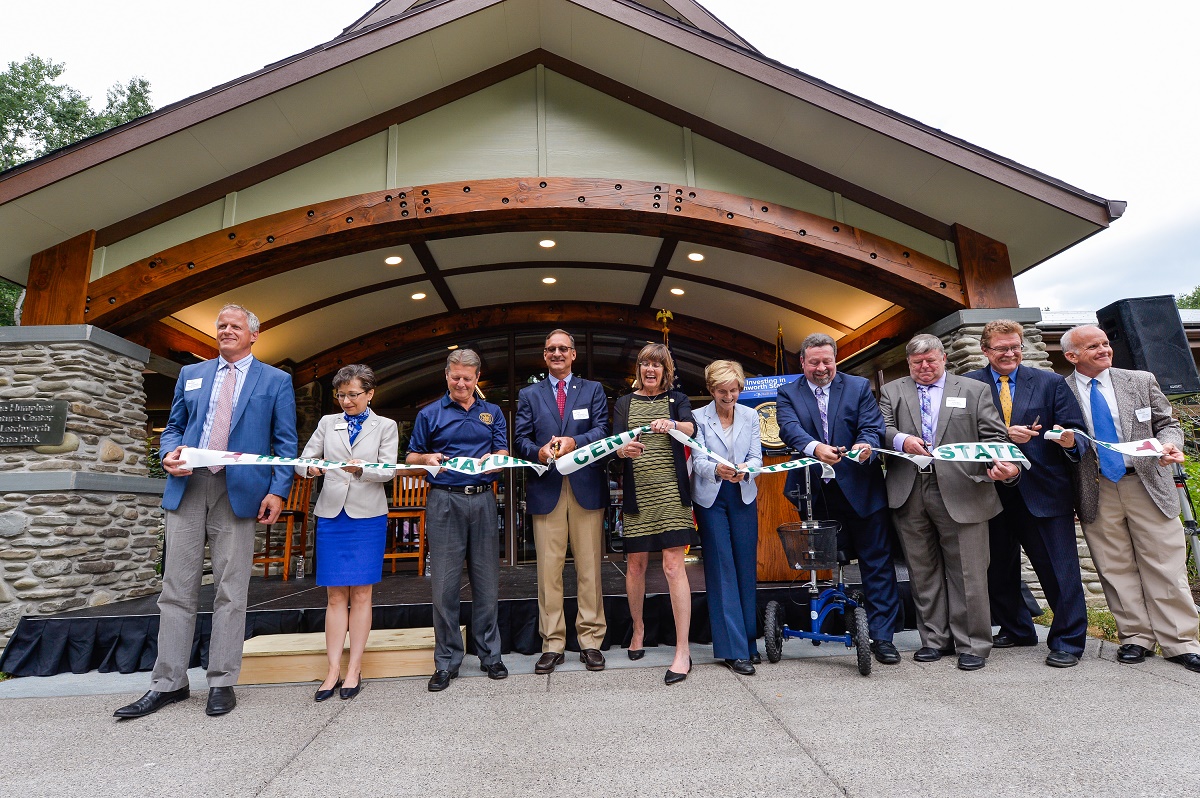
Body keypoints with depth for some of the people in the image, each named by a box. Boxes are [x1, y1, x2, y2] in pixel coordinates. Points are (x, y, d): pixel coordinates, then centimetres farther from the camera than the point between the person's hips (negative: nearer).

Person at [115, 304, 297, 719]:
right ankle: (168, 683, 18)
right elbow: (173, 427, 19)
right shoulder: (190, 374, 17)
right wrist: (170, 454, -4)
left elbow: (285, 442, 2)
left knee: (231, 591, 2)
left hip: (239, 491, -3)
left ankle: (222, 683, 12)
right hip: (187, 487, 3)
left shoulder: (276, 380, 6)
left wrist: (277, 490, -9)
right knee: (177, 588, 7)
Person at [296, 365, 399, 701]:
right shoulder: (327, 423, 12)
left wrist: (362, 469, -23)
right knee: (335, 595, 4)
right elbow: (302, 460, 7)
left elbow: (389, 470, -4)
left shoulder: (385, 426, 6)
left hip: (368, 516, -2)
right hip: (331, 514, 2)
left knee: (361, 594, 2)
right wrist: (310, 468, -15)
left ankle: (354, 669, 10)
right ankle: (334, 670, 10)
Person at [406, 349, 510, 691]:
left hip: (483, 499, 2)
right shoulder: (429, 414, 9)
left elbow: (503, 454, 8)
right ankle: (446, 661, 13)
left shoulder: (492, 412, 13)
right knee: (445, 585, 0)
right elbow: (411, 457, 12)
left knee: (487, 582, 6)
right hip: (444, 500, -1)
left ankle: (489, 655, 19)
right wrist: (428, 459, -11)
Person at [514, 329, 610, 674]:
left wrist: (573, 442, -20)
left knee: (589, 567, 3)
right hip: (545, 488, 1)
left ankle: (591, 640, 14)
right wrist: (538, 452, -16)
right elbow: (520, 439, 5)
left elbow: (602, 431, -1)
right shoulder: (529, 394, 15)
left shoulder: (593, 390, 13)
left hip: (586, 486, 0)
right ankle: (552, 643, 13)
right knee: (548, 569, 3)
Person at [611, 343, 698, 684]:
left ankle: (683, 650, -1)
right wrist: (622, 450, -25)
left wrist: (671, 424, -33)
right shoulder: (624, 403, 12)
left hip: (671, 492, -2)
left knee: (673, 566, -8)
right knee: (636, 565, 8)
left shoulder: (677, 399, 9)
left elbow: (691, 428, -10)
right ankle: (638, 627, 33)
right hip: (637, 494, 2)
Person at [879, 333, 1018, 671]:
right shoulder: (892, 391, 14)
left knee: (968, 572, 2)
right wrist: (902, 440, -20)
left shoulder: (975, 390, 10)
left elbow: (995, 437, 4)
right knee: (923, 571, 10)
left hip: (960, 492, -1)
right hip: (909, 494, 2)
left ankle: (972, 644, 16)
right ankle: (935, 639, 22)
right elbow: (882, 430, 1)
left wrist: (1005, 465, -15)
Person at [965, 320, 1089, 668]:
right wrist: (1005, 435, -19)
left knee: (1060, 569, 1)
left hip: (1044, 491, -1)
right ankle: (1016, 629, 32)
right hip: (993, 492, 1)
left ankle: (1067, 641, 16)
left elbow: (1076, 431, 0)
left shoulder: (1050, 382, 5)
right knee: (999, 568, 14)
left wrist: (1071, 441, -22)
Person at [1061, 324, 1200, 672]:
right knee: (1116, 569, 6)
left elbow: (1167, 424, 10)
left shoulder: (1142, 381, 7)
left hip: (1148, 484, 1)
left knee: (1165, 566, 5)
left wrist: (1169, 445, -10)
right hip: (1096, 492, -1)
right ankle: (1136, 637, 19)